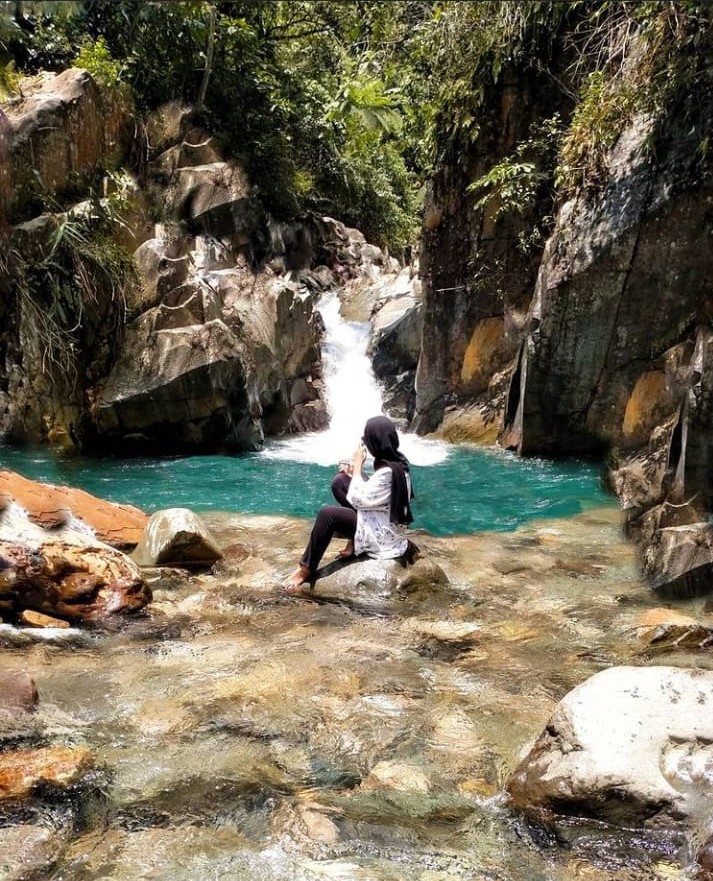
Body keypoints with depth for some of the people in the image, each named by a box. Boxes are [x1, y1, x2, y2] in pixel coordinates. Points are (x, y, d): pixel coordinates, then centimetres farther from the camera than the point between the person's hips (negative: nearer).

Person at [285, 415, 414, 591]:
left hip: (382, 534, -10)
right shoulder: (398, 461, 2)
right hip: (382, 520, 10)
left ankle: (307, 568, -8)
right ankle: (355, 540, 4)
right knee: (339, 481, 3)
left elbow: (358, 499, -19)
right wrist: (354, 475, 6)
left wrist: (358, 465, -11)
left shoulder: (387, 472, -27)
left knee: (328, 514, -22)